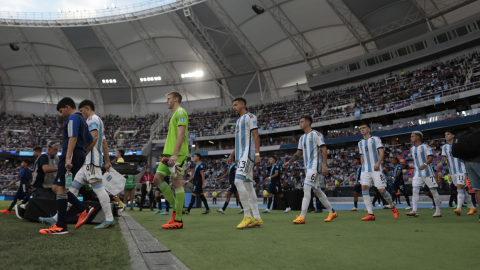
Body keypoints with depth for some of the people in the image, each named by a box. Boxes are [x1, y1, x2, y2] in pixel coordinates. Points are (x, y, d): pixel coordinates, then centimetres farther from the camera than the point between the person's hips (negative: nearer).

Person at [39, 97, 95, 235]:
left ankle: (61, 226, -9)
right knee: (57, 187, 11)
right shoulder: (82, 120, 26)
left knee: (59, 187, -10)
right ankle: (83, 210, 6)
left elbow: (73, 138, -18)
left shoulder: (73, 118, -5)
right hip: (79, 156, 10)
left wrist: (68, 158, -25)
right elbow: (91, 140, 31)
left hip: (72, 155, -10)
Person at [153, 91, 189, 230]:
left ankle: (178, 220, -2)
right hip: (169, 153, 10)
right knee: (157, 178, 5)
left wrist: (175, 154, -24)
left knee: (176, 182, -8)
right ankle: (176, 208, 11)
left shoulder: (181, 112, -5)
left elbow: (181, 134, -16)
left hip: (177, 154, -10)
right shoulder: (175, 114, 24)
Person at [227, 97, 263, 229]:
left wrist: (257, 154, -19)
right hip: (240, 156, 9)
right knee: (248, 185, 6)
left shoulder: (250, 117, -2)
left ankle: (247, 216, -16)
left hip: (247, 155, -9)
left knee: (238, 181, -21)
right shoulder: (238, 120, 25)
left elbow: (256, 136, -11)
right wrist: (232, 155, 20)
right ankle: (257, 218, 9)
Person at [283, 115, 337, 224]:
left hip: (315, 165, -9)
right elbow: (298, 153, 21)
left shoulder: (316, 134, -7)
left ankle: (302, 217, -19)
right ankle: (332, 212, 24)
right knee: (317, 190, 12)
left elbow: (324, 149, -12)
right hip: (308, 167, 9)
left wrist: (324, 165, -19)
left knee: (306, 188, -17)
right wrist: (289, 162, 7)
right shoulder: (302, 138, 18)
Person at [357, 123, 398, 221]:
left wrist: (378, 163, -22)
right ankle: (370, 214, -11)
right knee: (364, 188, -12)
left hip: (376, 169, -5)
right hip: (365, 170, 5)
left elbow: (381, 152, -7)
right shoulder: (360, 143, 16)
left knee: (382, 190, -6)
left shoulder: (375, 139, 1)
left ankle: (392, 206, 23)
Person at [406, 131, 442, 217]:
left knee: (433, 191, 1)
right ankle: (414, 211, -11)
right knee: (415, 191, -7)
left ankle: (438, 211, 10)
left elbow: (431, 158, -15)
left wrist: (425, 164, -30)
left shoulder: (425, 147, -6)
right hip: (417, 173, 6)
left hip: (427, 172, -5)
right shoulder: (412, 149, 13)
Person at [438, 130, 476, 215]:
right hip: (452, 172, 5)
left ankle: (459, 208, -23)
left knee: (460, 187, -17)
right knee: (462, 190, 9)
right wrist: (441, 163, -17)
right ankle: (472, 207, 22)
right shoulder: (444, 147, 10)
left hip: (461, 170, -5)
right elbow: (444, 158, 3)